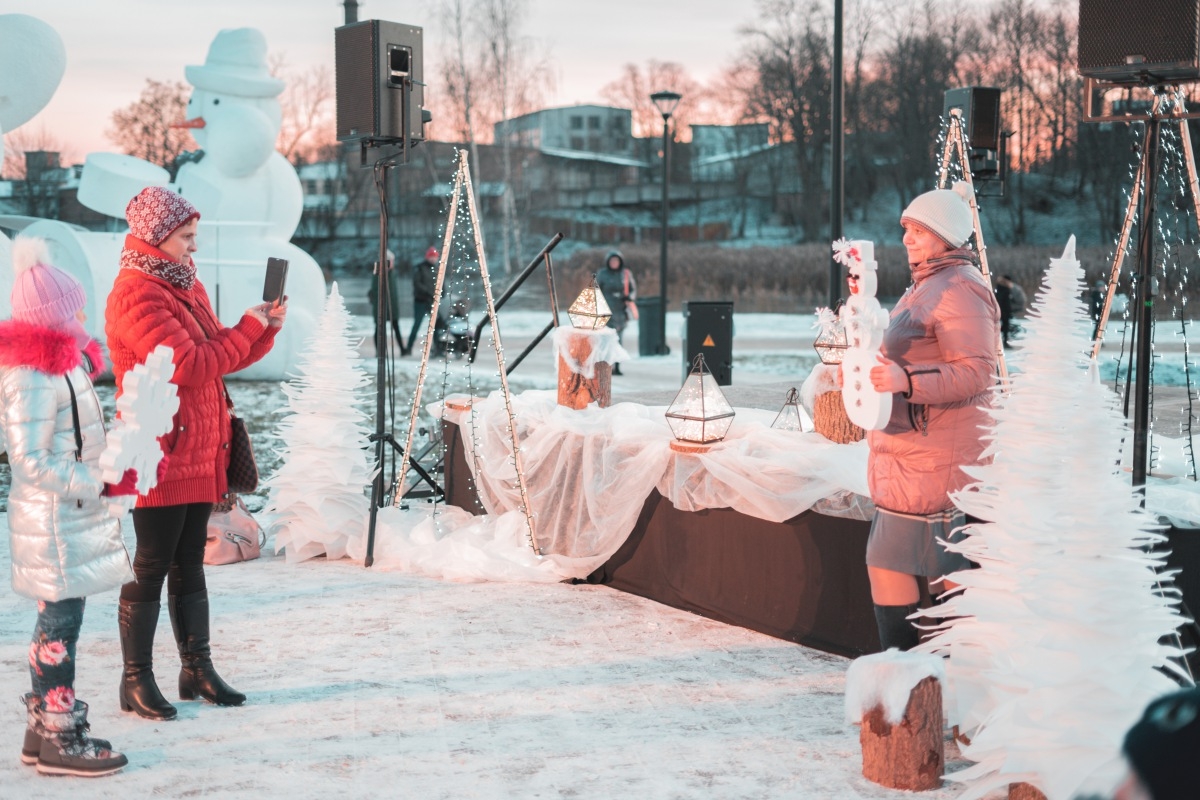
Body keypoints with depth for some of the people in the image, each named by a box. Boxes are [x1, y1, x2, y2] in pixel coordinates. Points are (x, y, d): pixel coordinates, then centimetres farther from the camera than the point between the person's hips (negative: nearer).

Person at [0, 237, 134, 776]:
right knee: (61, 623, -4)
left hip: (70, 516, 10)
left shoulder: (56, 366, 12)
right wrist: (101, 484, -23)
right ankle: (59, 741, 5)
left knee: (57, 620, 16)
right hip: (54, 522, -10)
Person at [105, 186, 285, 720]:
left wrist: (265, 330, 2)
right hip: (159, 455, -9)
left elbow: (222, 358, 18)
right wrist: (248, 326, -12)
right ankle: (136, 681, 8)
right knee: (150, 567, -1)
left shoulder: (187, 286, 15)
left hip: (200, 453, 9)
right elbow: (191, 366, -22)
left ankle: (197, 669, 22)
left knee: (189, 565, 14)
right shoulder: (137, 294, -15)